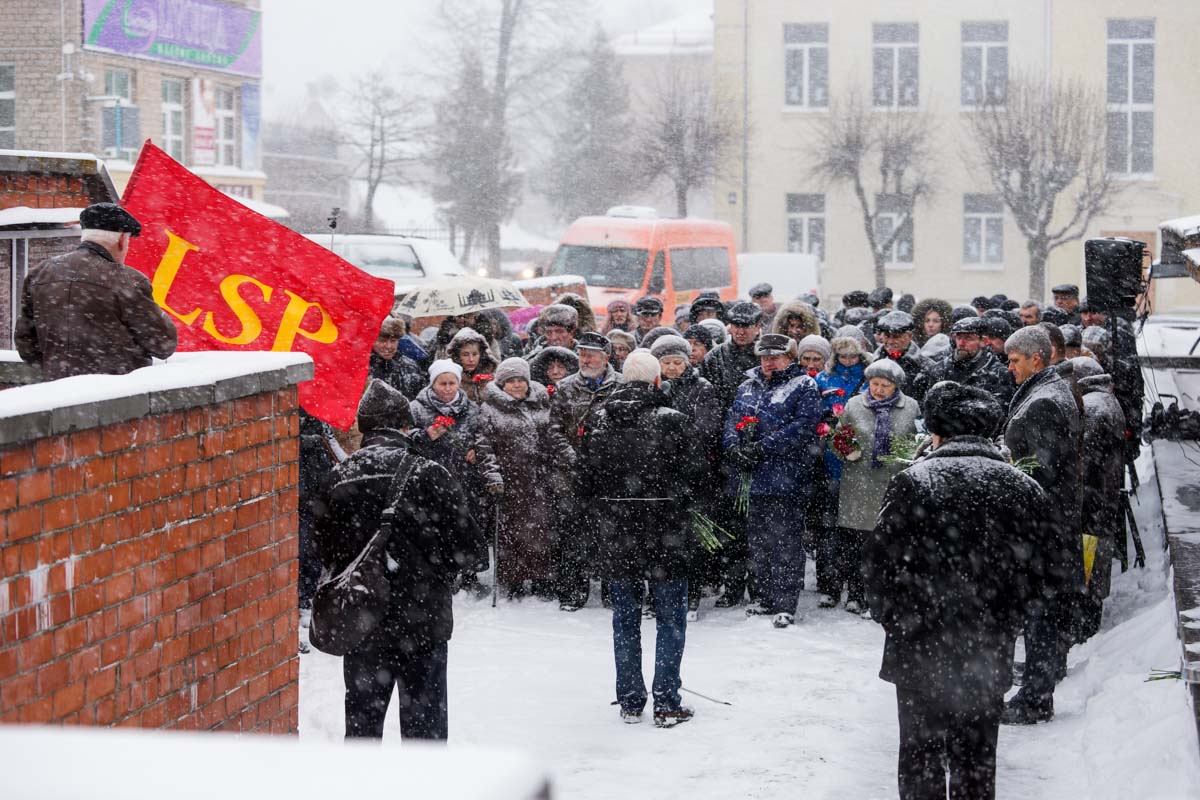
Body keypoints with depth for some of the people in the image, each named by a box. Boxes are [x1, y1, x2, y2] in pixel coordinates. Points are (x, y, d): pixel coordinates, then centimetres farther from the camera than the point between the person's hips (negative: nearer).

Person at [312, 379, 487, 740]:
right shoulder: (427, 473, -12)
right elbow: (470, 547, -9)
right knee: (424, 722, 6)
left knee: (361, 716, 14)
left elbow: (325, 549, 6)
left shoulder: (338, 478, -1)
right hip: (422, 619, -3)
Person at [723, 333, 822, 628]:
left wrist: (763, 448, -18)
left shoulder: (803, 387, -1)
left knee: (785, 542, -6)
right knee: (758, 541, 12)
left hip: (785, 479, -7)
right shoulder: (748, 388, 19)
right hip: (751, 478, 7)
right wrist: (734, 447, -7)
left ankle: (785, 604, -3)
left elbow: (804, 426, -13)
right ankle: (768, 598, 23)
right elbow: (732, 421, 16)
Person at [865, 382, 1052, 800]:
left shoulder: (913, 482, -10)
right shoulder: (1023, 489, -1)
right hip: (989, 656, 3)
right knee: (976, 757, 13)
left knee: (921, 754, 9)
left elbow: (878, 562, -8)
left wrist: (894, 621, 6)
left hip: (921, 652, -3)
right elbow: (1033, 572, 3)